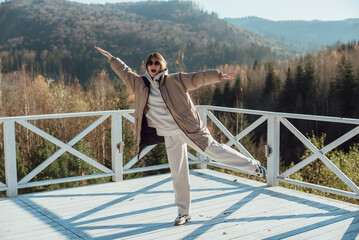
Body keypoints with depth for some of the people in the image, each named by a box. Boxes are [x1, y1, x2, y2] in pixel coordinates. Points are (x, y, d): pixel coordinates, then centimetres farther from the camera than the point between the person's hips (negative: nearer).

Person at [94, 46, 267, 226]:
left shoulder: (176, 80, -4)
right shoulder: (141, 84, 8)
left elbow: (198, 77, -7)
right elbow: (125, 72, 19)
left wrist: (220, 76, -13)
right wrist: (110, 57, 23)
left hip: (189, 129, -4)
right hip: (170, 137, 4)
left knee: (214, 150, -1)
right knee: (178, 175, 7)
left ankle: (253, 166, 19)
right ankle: (184, 213, 19)